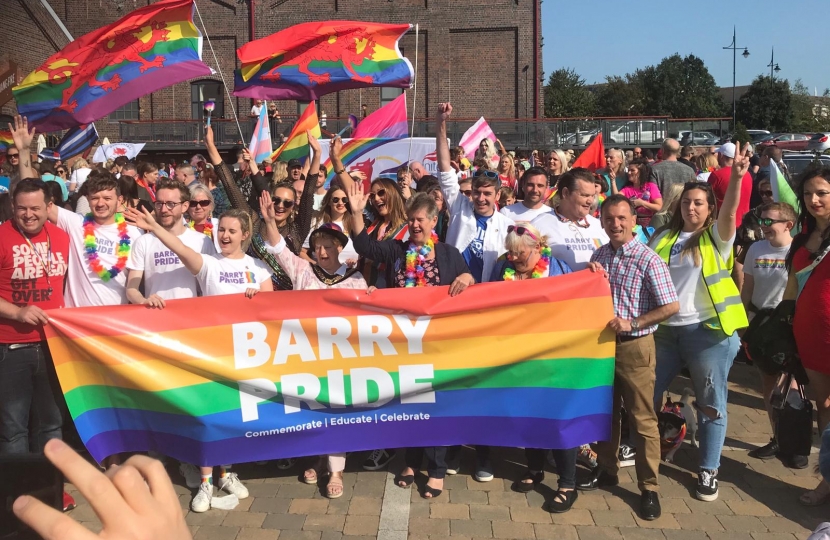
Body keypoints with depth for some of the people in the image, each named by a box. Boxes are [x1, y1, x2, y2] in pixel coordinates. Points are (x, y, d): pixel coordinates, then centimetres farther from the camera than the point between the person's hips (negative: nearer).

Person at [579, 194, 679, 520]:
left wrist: (632, 323, -21)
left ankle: (649, 488, 12)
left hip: (635, 347, -6)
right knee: (605, 411, 17)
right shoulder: (598, 256, 5)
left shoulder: (648, 259, -13)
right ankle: (606, 470, 33)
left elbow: (671, 306, -16)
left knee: (642, 419, 1)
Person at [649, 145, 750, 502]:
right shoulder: (664, 238, 9)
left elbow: (730, 211, -20)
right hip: (665, 329, 4)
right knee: (647, 394, 12)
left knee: (711, 404, 6)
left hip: (708, 330, -3)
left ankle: (708, 471, 19)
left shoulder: (717, 237, -1)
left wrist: (736, 177, -35)